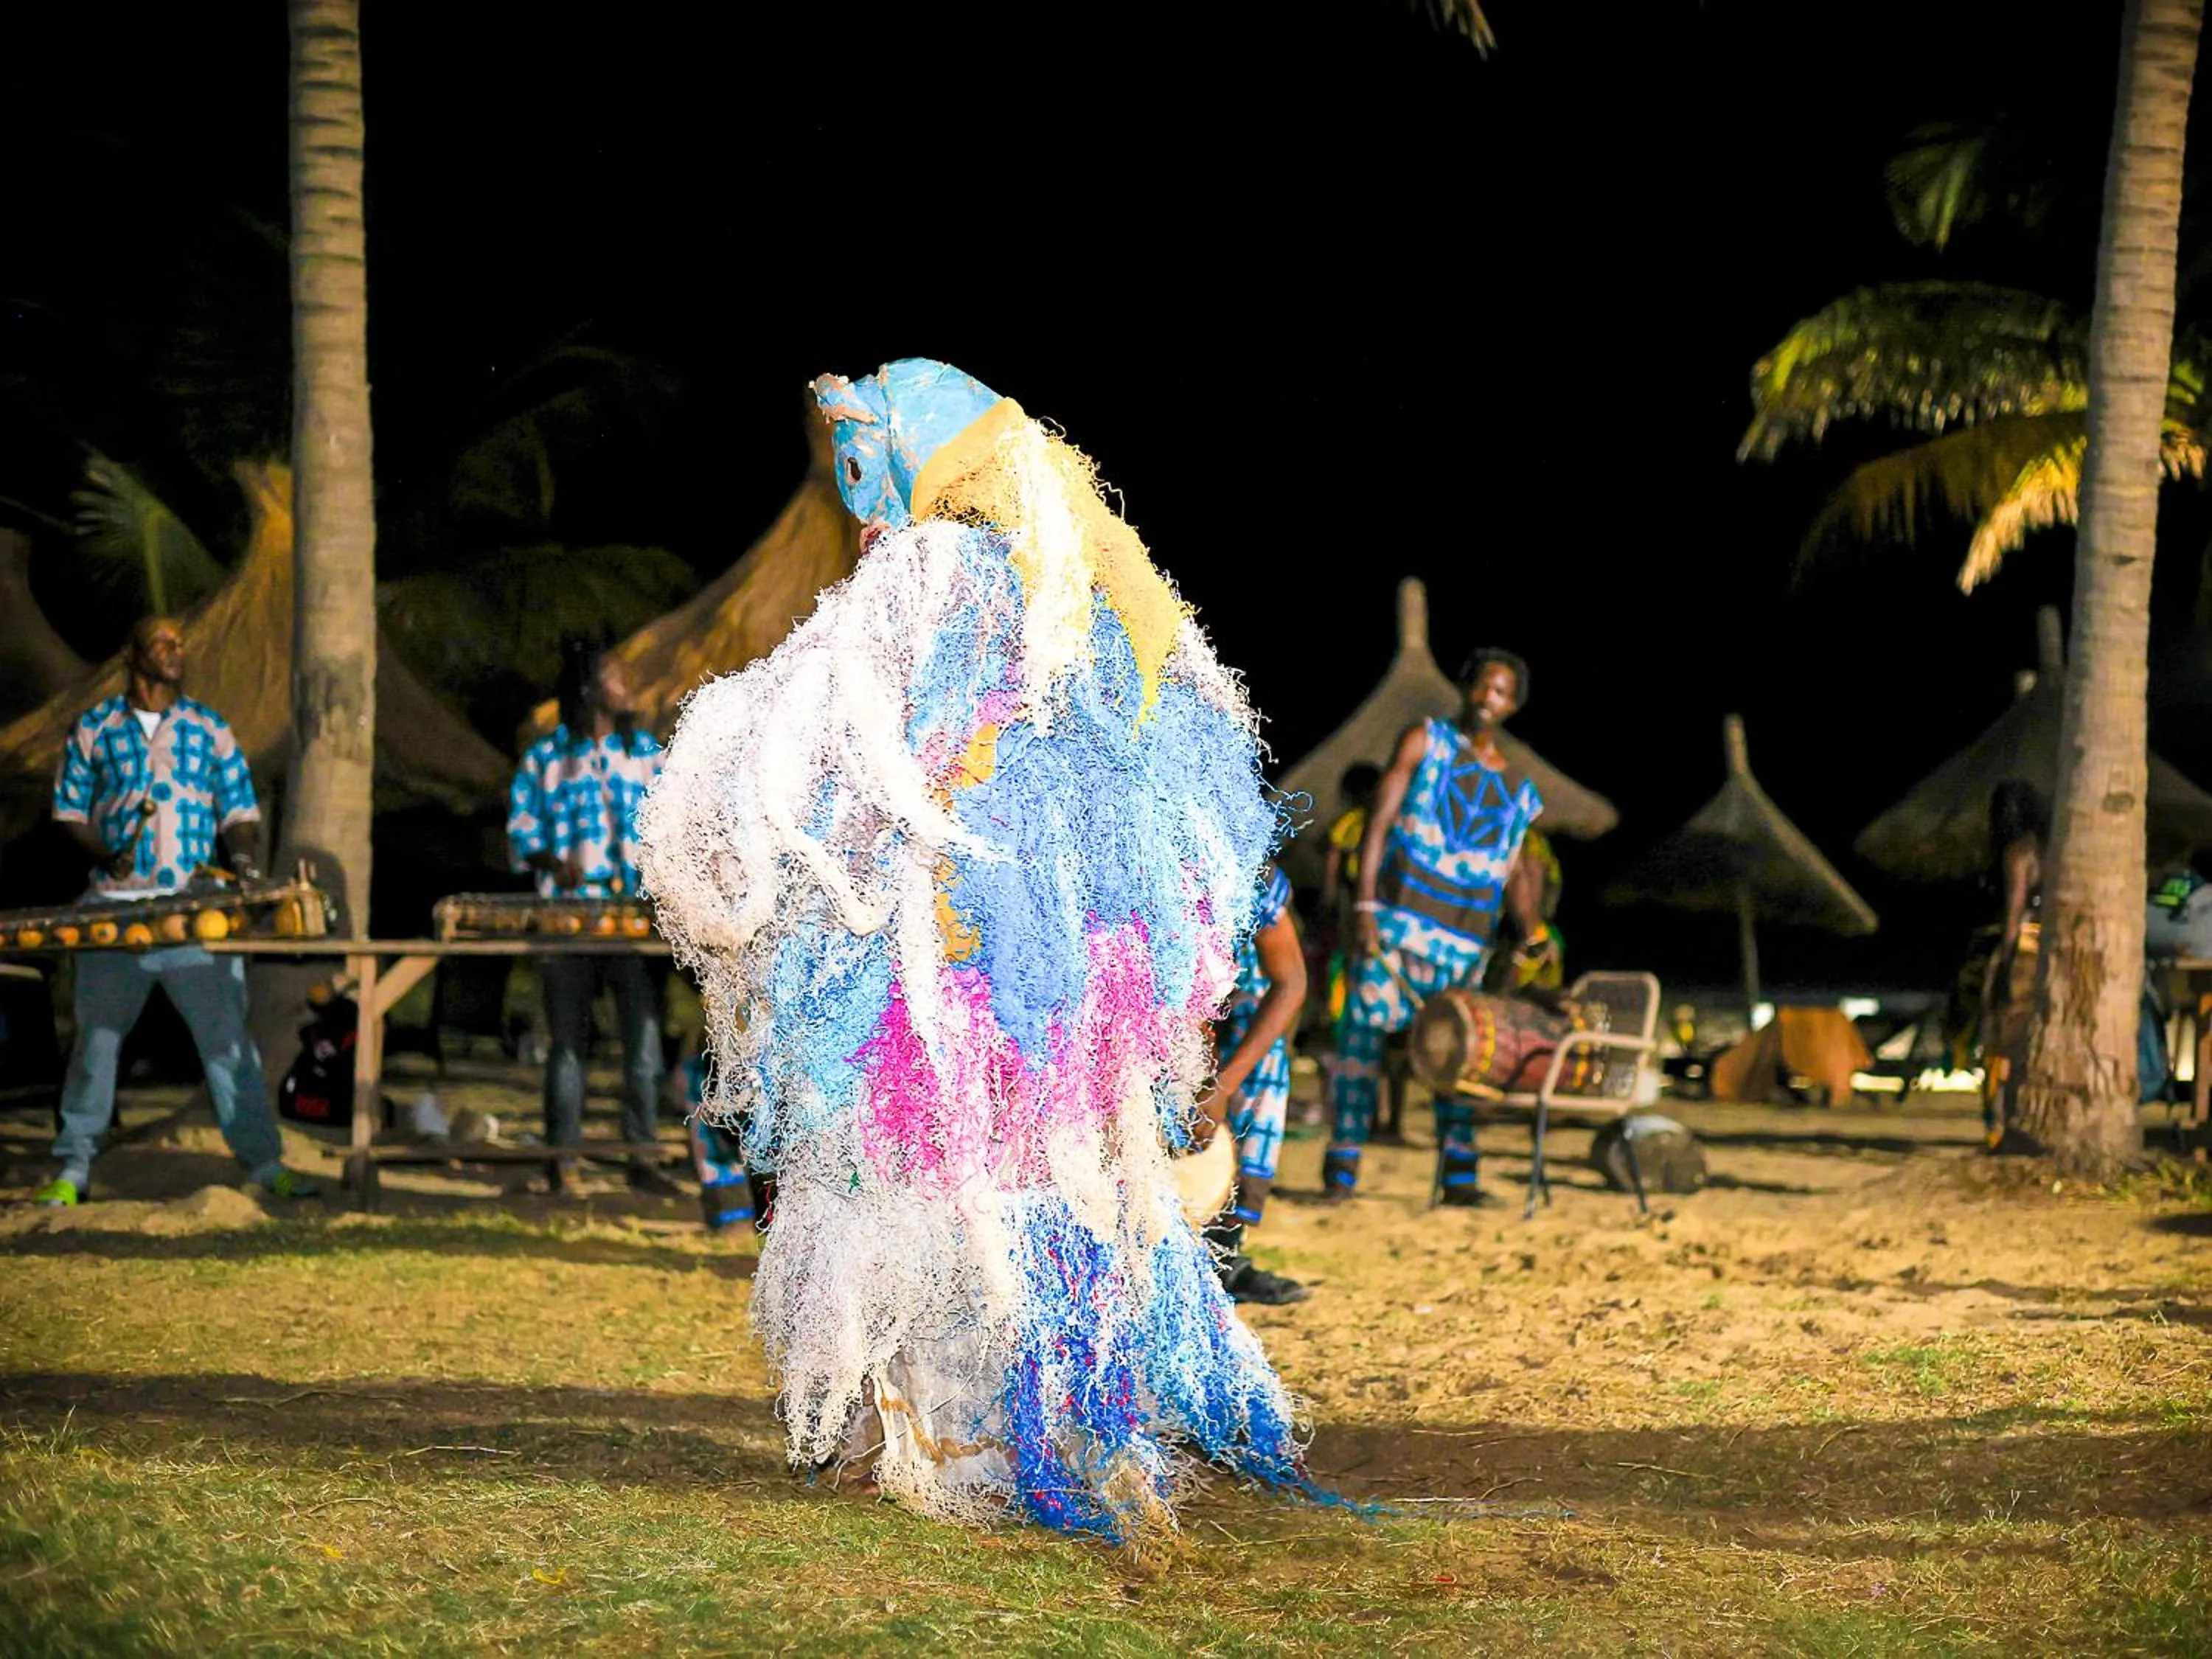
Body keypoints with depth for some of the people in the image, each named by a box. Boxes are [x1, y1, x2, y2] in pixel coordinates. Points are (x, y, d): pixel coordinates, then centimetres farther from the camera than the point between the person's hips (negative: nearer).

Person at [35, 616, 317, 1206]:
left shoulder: (211, 731, 9)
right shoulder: (94, 729, 6)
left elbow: (239, 810, 11)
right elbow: (68, 810, 8)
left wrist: (242, 858, -9)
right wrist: (106, 856, -9)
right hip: (114, 910, 0)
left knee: (228, 1038, 0)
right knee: (96, 1040, 4)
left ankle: (264, 1161, 5)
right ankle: (73, 1169, 12)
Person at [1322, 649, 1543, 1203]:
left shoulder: (1517, 789, 16)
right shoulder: (1425, 741, 5)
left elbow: (1513, 872, 17)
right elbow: (1380, 821, -1)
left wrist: (1532, 935, 0)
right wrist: (1366, 907, -11)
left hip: (1467, 937, 3)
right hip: (1400, 916, -3)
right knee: (1365, 1031, -7)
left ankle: (1459, 1176, 5)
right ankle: (1342, 1169, -4)